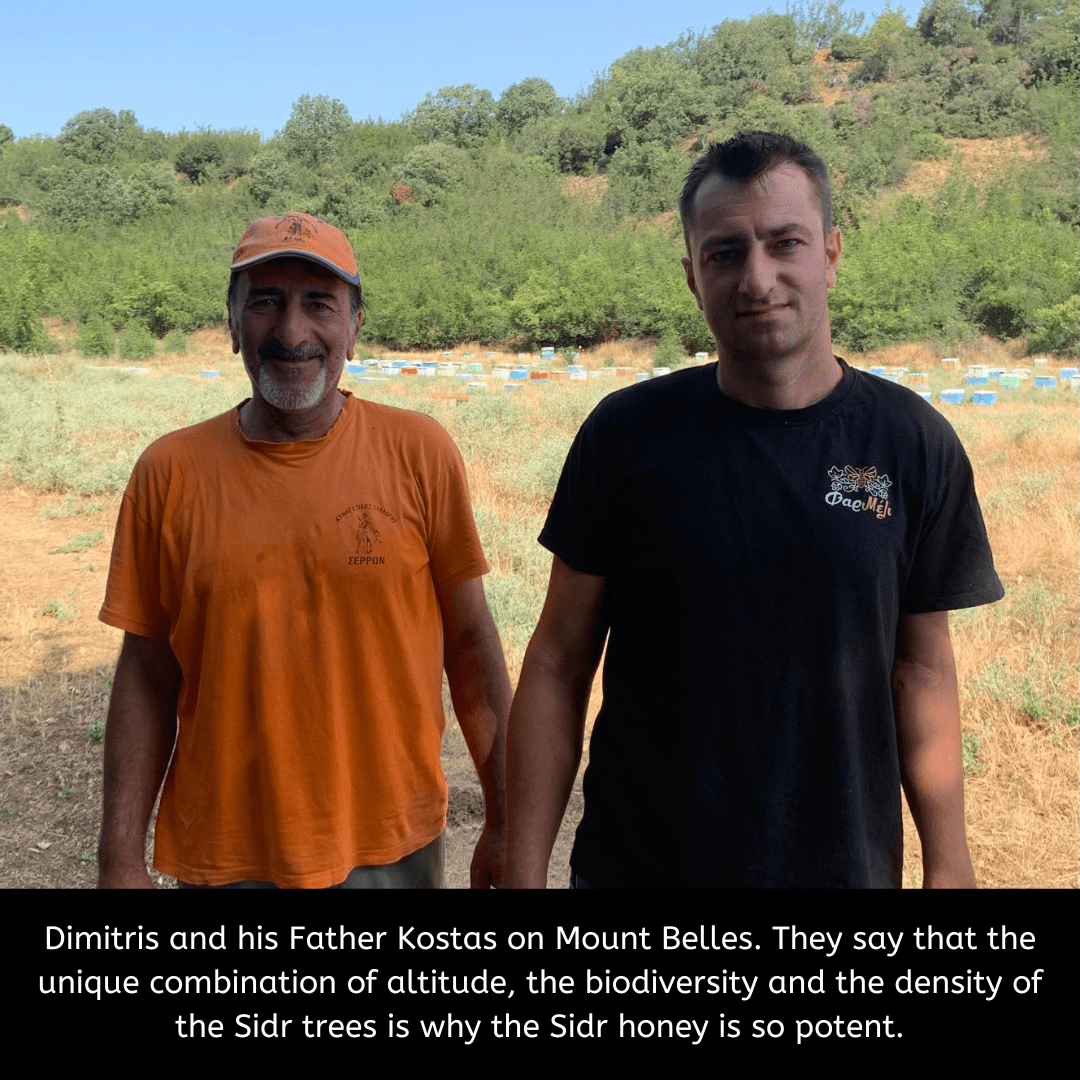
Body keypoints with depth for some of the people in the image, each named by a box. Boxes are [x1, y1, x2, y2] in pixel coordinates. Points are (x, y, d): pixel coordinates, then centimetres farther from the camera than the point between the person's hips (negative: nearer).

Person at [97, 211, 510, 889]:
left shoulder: (420, 453, -7)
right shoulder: (169, 473, -5)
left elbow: (469, 638, -3)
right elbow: (148, 675, -1)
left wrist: (506, 822, -1)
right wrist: (121, 862, -2)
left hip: (394, 847, 0)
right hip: (223, 856, 1)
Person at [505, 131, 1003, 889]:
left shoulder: (914, 445, -6)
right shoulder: (627, 433, -10)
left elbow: (922, 669, 1)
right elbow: (558, 665, -7)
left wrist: (949, 865, 1)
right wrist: (525, 871, -7)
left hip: (844, 862, 2)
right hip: (634, 862, -1)